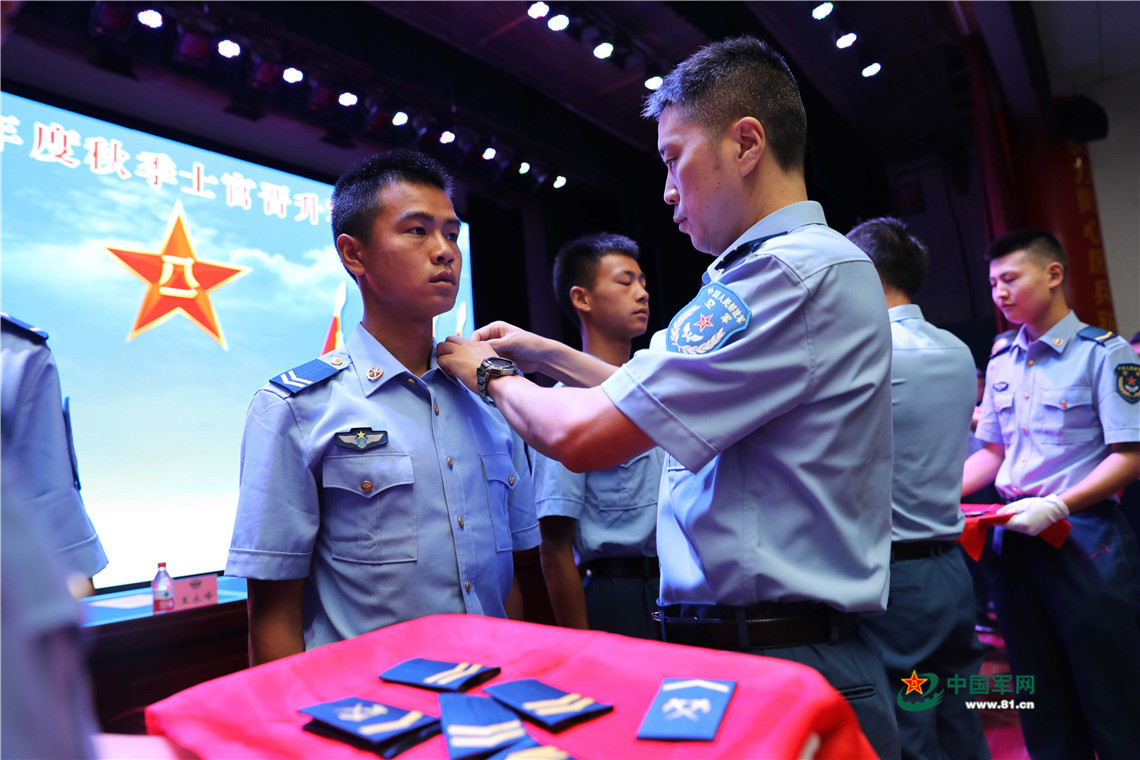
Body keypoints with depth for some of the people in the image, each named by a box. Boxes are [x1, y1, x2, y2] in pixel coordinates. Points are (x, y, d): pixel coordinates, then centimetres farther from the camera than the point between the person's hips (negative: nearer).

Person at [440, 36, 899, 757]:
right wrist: (542, 352, 16)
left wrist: (490, 374, -3)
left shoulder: (795, 272, -21)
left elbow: (582, 436, -23)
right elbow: (663, 400, 19)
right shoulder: (810, 265, 14)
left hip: (779, 671, -9)